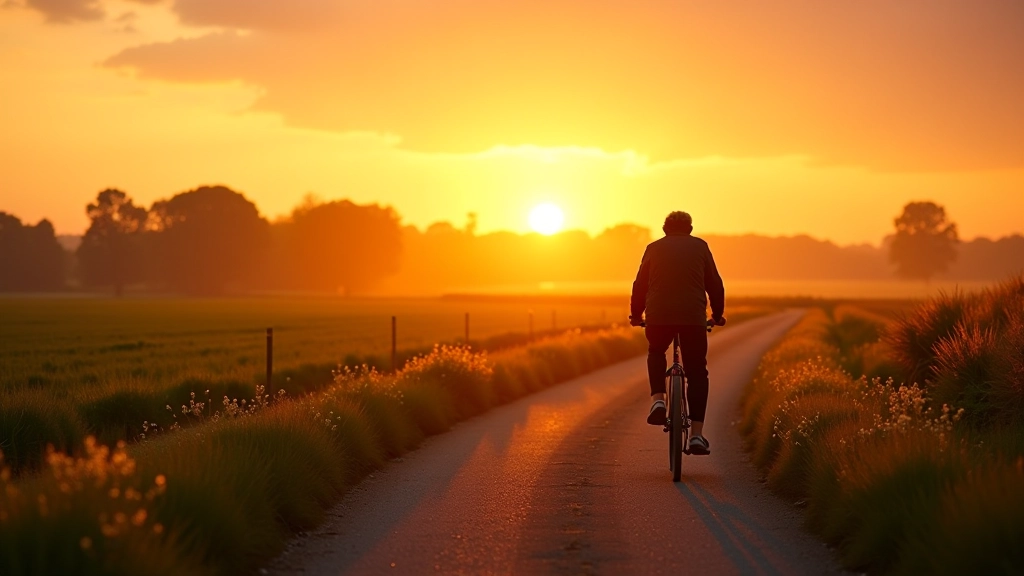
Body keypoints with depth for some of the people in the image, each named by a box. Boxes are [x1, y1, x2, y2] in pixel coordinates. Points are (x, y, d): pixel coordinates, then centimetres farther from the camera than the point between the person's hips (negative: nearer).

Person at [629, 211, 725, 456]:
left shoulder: (654, 248, 15)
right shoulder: (700, 247, 14)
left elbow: (640, 284, 16)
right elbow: (715, 284, 15)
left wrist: (636, 315, 29)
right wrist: (717, 315, 29)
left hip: (658, 316, 1)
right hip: (694, 317, -1)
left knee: (656, 353, 31)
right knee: (697, 373, 9)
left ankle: (657, 399, 8)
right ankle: (697, 434, 0)